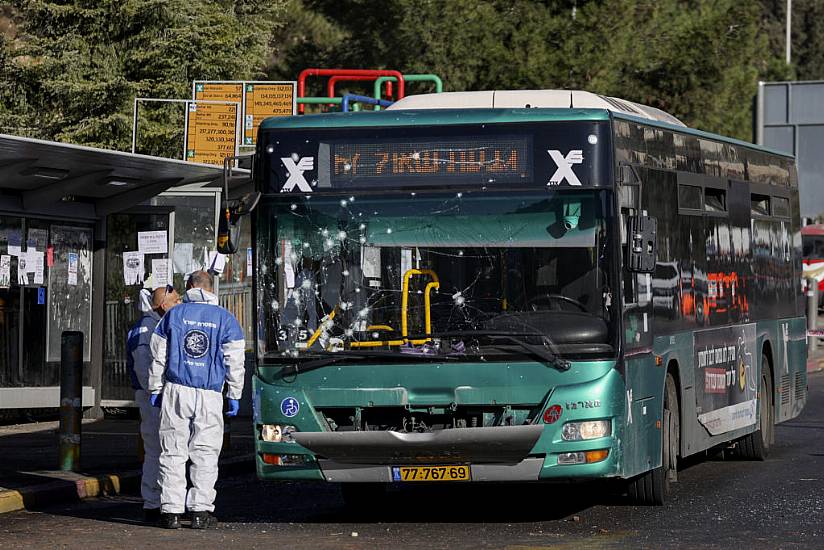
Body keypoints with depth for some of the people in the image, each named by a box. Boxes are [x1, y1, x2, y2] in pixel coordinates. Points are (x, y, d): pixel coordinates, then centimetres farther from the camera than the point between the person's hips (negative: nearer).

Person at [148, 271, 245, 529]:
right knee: (205, 453, 6)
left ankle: (171, 511, 1)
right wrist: (234, 395, 10)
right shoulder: (225, 319, 4)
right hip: (210, 395, 0)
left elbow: (158, 357, 7)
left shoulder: (174, 315, 5)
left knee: (173, 452, 4)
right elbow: (235, 362, 2)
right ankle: (201, 510, 2)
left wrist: (155, 390, 14)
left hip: (176, 391, 0)